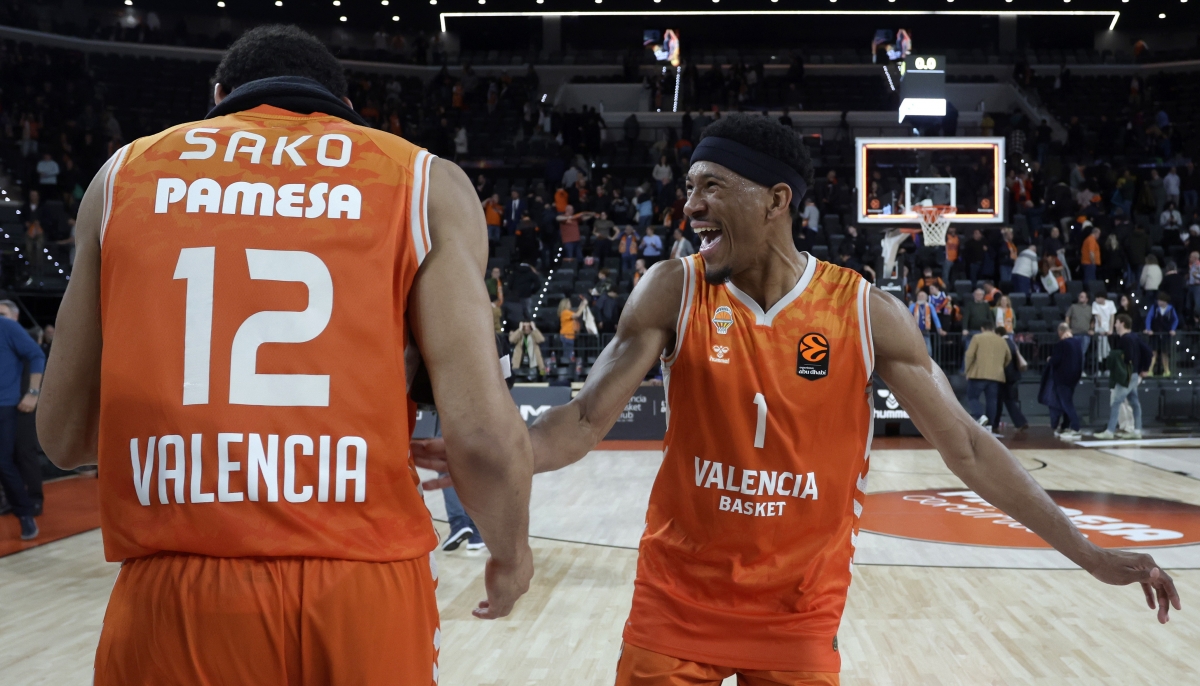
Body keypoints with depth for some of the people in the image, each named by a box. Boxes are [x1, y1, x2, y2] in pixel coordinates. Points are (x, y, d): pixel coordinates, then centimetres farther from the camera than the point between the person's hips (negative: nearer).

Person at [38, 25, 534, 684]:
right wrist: (511, 553, 13)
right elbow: (483, 433, -6)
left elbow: (63, 436, 12)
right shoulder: (427, 182, 5)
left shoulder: (126, 172, 11)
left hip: (172, 595, 1)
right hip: (362, 589, 0)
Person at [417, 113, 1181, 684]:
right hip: (677, 602, 0)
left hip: (800, 614, 0)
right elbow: (586, 421, -9)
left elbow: (966, 445, -4)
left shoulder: (867, 312, -9)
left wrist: (1089, 553, -5)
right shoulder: (674, 291, -9)